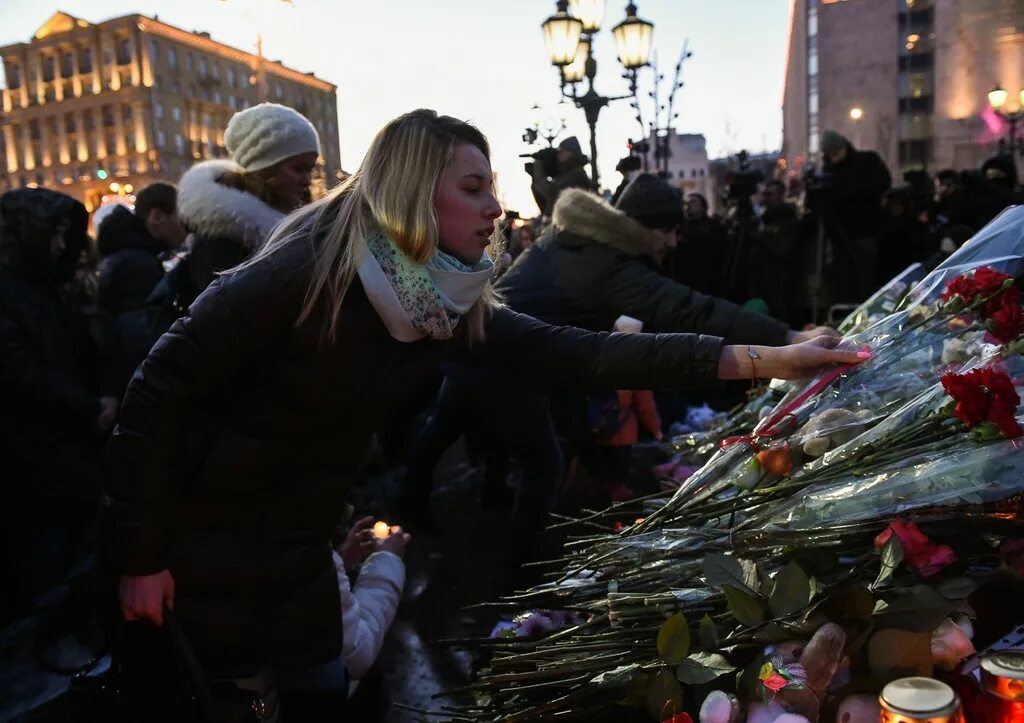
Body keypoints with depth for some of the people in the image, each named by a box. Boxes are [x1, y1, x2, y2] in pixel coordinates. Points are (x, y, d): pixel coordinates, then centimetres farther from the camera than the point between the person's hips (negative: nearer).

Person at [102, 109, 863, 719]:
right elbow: (161, 388, -21)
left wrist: (765, 359, -19)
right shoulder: (305, 273, -28)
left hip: (299, 545, 6)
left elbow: (578, 354, -14)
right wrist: (139, 557, -17)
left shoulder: (451, 307, -8)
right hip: (201, 543, -5)